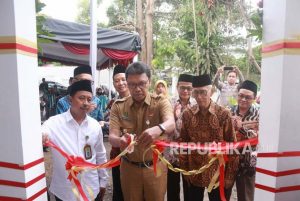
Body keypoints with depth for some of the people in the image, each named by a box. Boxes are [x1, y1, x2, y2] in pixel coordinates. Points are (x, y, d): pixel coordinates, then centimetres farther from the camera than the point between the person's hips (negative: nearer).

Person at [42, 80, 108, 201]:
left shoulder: (95, 125, -3)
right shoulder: (55, 123, -11)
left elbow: (100, 155, 5)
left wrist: (103, 181, 11)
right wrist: (39, 136, -45)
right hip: (64, 191, -2)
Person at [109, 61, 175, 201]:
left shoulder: (160, 102, -10)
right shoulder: (118, 106, -5)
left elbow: (170, 124, -29)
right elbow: (112, 137, -13)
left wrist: (158, 129, -52)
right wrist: (120, 140, -37)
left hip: (155, 167, -1)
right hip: (129, 167, 2)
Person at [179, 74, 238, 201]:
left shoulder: (224, 114, -11)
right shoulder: (187, 114, -5)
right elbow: (183, 143, 2)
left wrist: (230, 175, -7)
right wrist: (184, 169, 2)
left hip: (218, 174, -2)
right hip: (194, 173, 2)